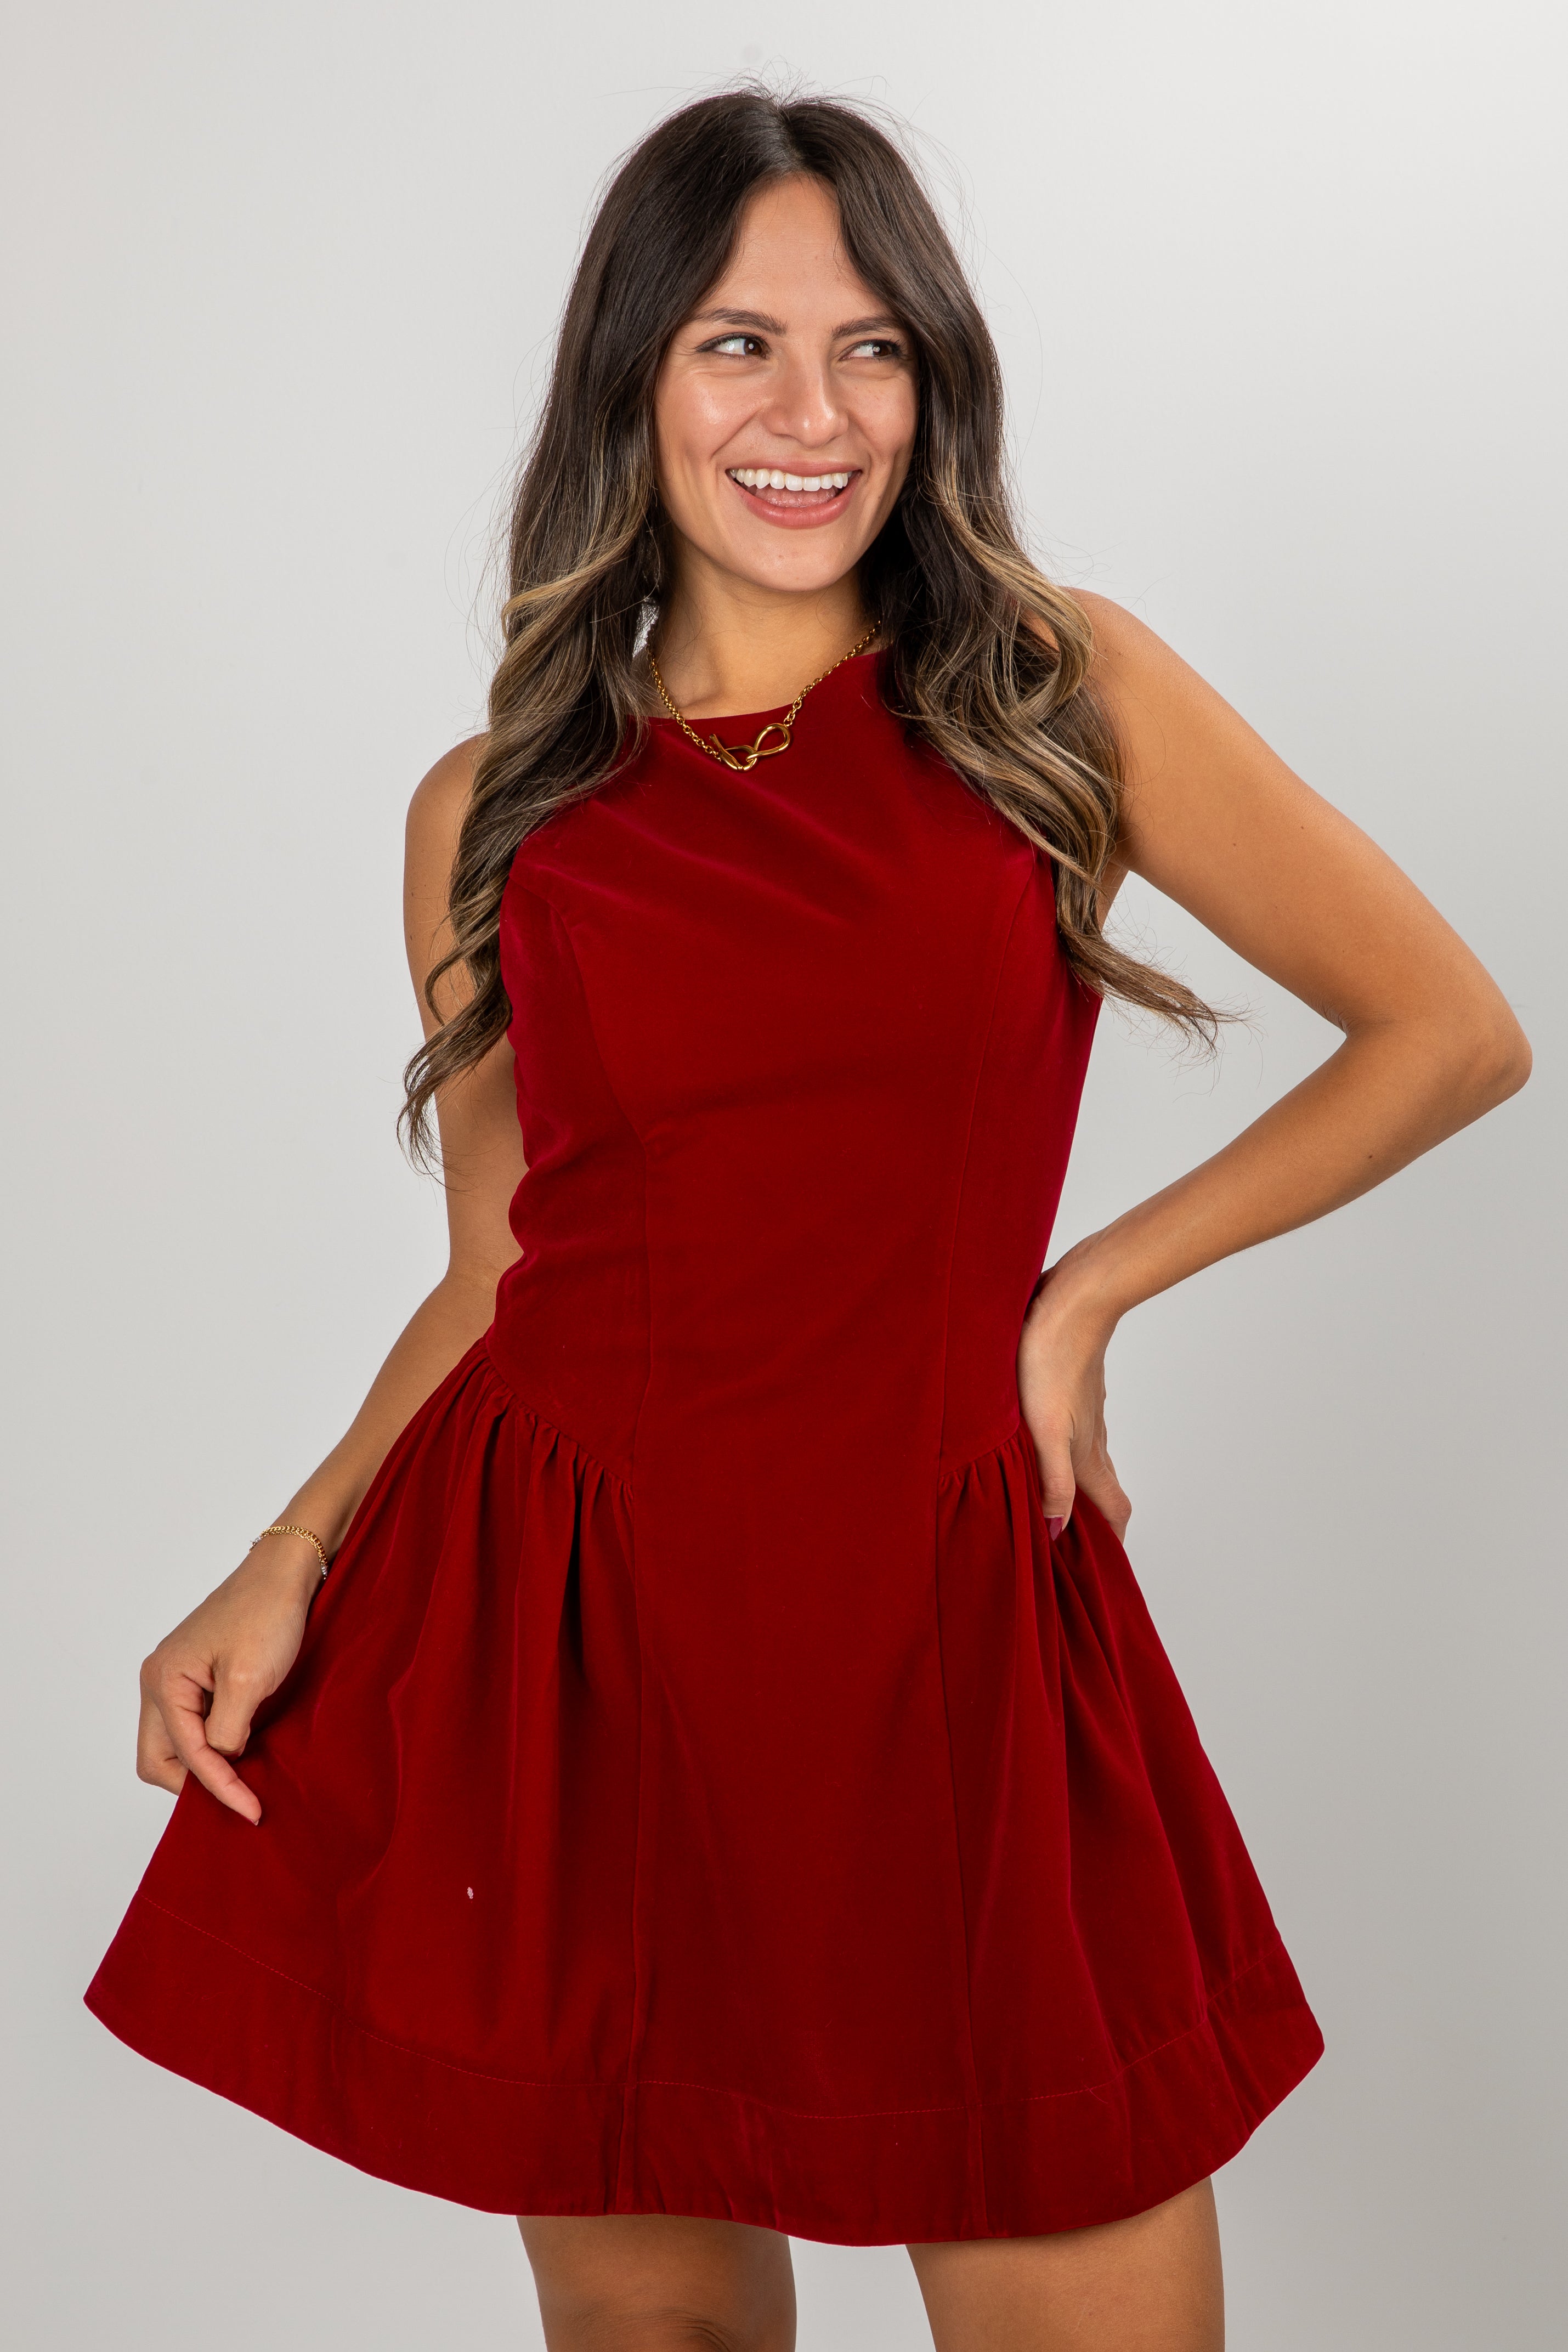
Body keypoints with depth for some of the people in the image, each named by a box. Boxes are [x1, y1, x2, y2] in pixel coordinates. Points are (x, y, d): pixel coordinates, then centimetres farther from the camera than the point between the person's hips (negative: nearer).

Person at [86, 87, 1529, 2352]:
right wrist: (288, 1568, -4)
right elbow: (499, 1275, 10)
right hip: (555, 1633, 1)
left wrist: (1087, 1289, -1)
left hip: (938, 1622, -1)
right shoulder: (492, 811, 5)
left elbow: (1452, 1032, 3)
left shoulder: (1059, 695, 0)